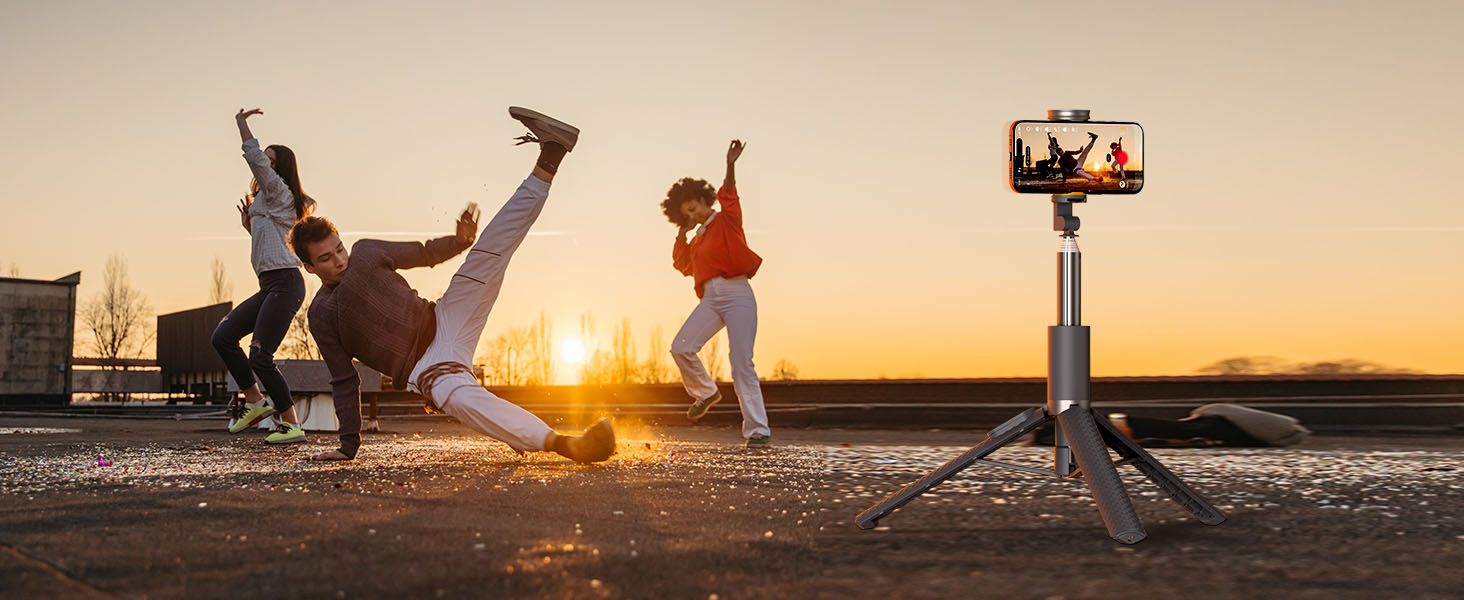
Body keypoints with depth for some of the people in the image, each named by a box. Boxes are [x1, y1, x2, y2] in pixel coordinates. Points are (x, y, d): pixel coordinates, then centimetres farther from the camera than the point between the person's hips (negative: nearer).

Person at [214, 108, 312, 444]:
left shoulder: (278, 191, -2)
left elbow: (253, 156, -16)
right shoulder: (267, 202, 25)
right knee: (223, 336, 6)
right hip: (270, 286, 10)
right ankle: (255, 402, 10)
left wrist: (241, 123, -4)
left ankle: (292, 425, -6)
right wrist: (249, 225, 18)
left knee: (260, 356, -12)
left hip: (285, 283, -10)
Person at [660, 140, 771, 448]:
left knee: (741, 363, -12)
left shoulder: (727, 219, 3)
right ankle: (705, 392, 11)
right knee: (681, 347, -14)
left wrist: (730, 166, -35)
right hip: (710, 299, 6)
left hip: (737, 296, -6)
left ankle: (758, 430, -10)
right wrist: (681, 234, 15)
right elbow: (682, 264, 27)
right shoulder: (699, 237, 22)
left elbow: (729, 195, -16)